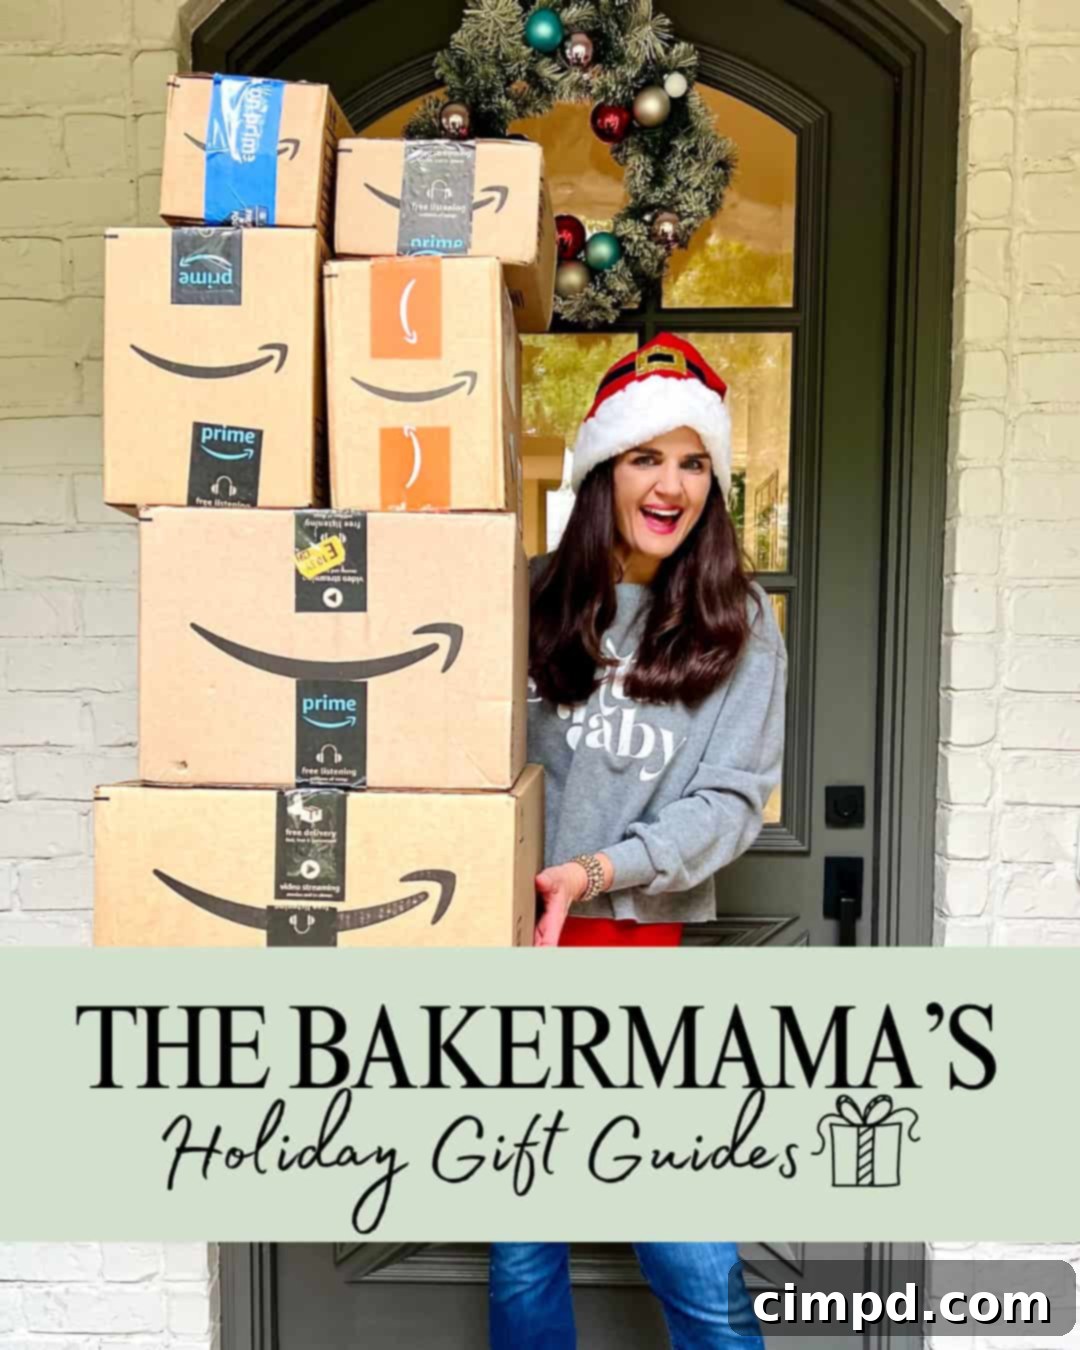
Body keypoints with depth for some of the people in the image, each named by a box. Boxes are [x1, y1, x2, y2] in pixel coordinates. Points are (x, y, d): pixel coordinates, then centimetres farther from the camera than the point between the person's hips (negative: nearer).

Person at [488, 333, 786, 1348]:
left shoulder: (737, 624, 1)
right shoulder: (531, 599, 2)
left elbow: (730, 801, -4)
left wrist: (598, 868, -17)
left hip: (639, 948, -1)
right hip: (507, 940, 2)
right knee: (521, 1250, 16)